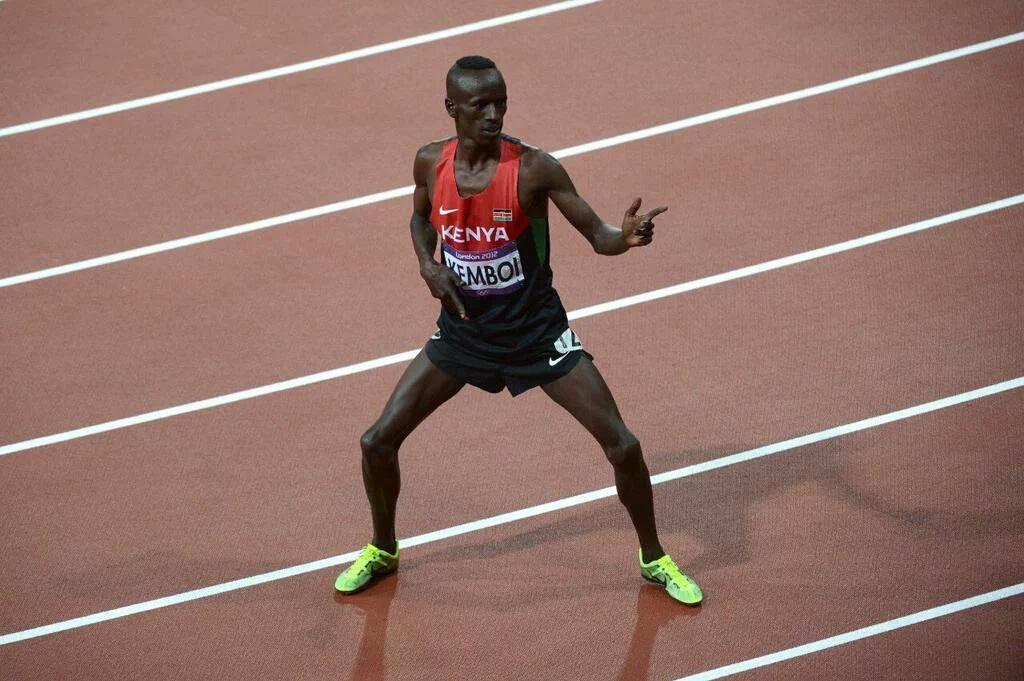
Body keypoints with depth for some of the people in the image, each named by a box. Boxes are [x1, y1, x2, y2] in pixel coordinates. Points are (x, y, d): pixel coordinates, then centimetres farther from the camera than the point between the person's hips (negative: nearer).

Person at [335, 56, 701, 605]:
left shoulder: (532, 168, -21)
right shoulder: (431, 163, -9)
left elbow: (597, 237, -18)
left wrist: (626, 236, -41)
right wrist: (427, 265, -6)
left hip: (536, 331, -3)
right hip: (462, 329, 3)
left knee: (622, 446, -8)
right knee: (379, 441, 0)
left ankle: (654, 559, 18)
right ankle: (382, 550, 28)